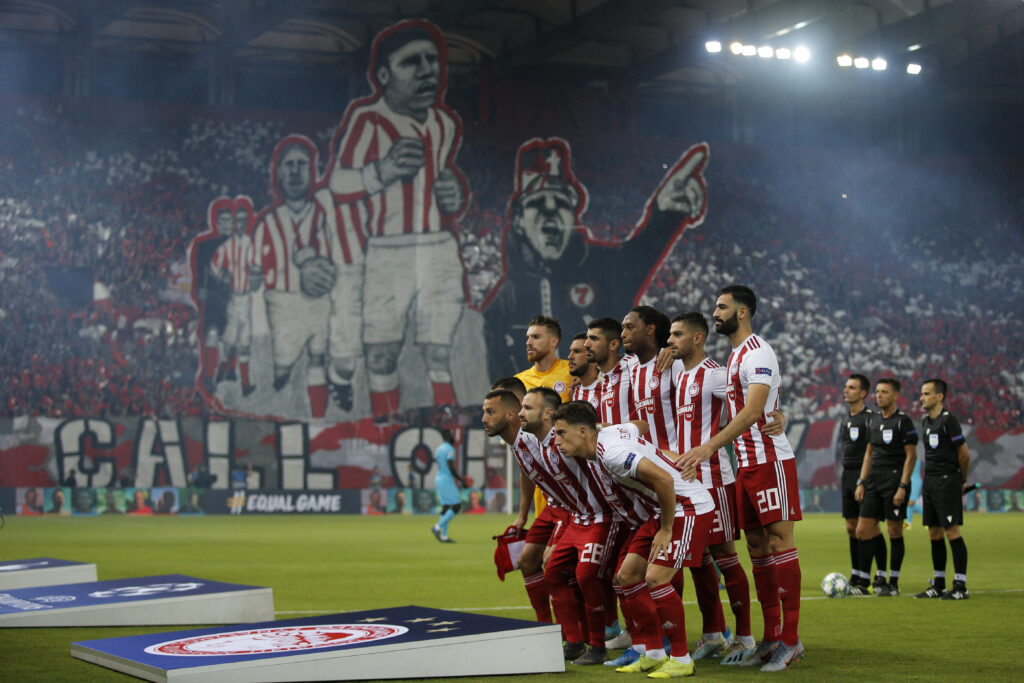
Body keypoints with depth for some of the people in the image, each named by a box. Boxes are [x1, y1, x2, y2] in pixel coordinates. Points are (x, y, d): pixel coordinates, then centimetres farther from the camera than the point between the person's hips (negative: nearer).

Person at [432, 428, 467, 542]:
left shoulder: (438, 449, 15)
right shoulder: (449, 449, -13)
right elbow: (451, 467, -21)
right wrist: (461, 480, -12)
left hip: (438, 479, 9)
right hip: (446, 480, -9)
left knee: (446, 507, 9)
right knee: (457, 506, -7)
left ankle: (444, 536, 6)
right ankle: (438, 527, -11)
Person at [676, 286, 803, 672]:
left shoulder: (757, 353, -12)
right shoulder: (733, 357, 19)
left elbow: (752, 411, -23)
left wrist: (708, 447, -29)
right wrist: (708, 453, 17)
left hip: (770, 459, -10)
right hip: (746, 463, 10)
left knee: (779, 542, -9)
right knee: (757, 546, 8)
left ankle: (791, 639, -6)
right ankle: (771, 638, 12)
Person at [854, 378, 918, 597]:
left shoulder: (903, 421, -7)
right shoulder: (874, 420, 14)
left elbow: (911, 456, -9)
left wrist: (902, 486, -16)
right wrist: (861, 482, 11)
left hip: (895, 481, -7)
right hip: (874, 481, 7)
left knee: (895, 533, -1)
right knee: (862, 531, 1)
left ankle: (893, 583, 7)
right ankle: (877, 579, 9)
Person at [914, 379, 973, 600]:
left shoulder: (948, 420, -12)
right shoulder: (925, 421, 14)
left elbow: (964, 454, -9)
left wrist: (962, 481, 3)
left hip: (947, 481, -8)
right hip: (930, 481, 8)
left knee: (952, 532, -8)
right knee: (934, 534, 10)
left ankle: (960, 586, -4)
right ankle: (938, 585, 16)